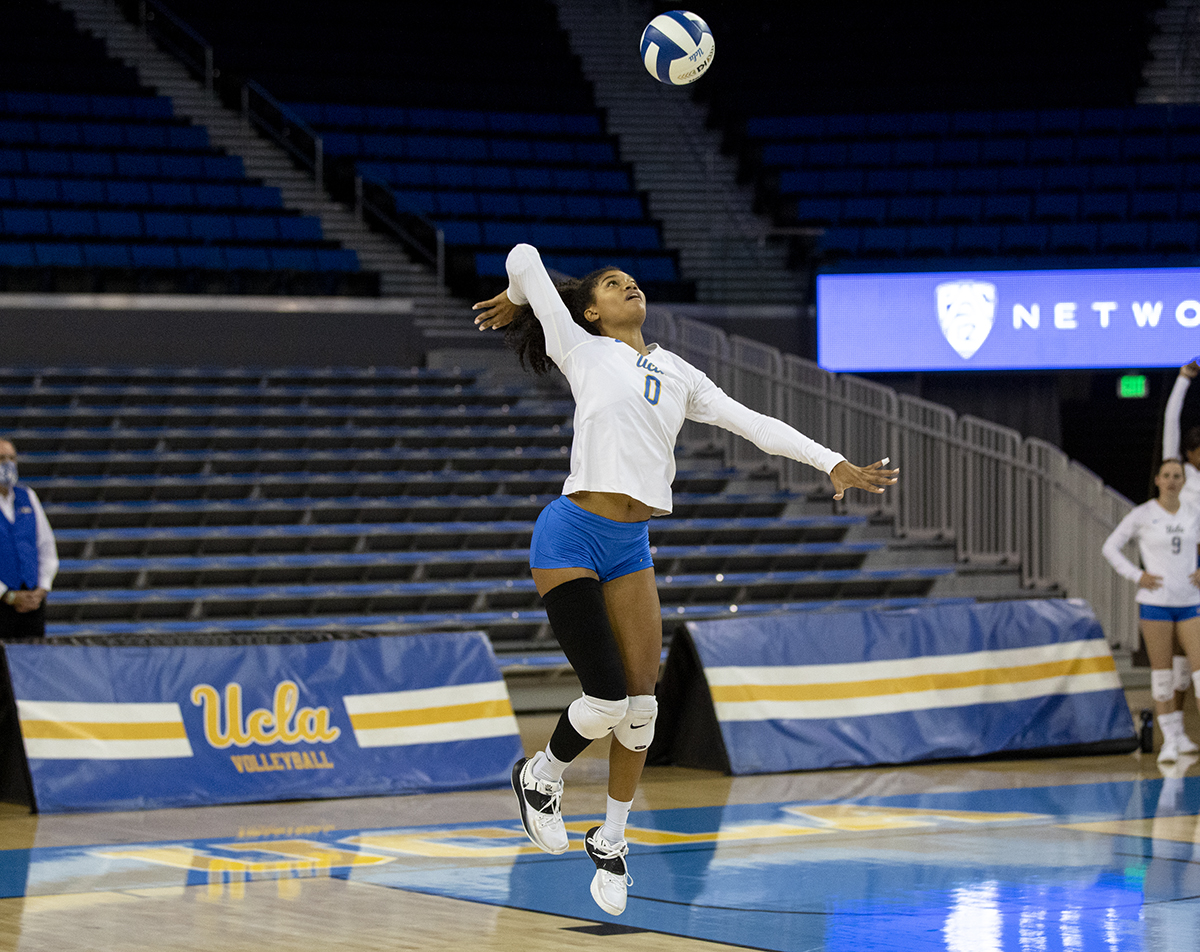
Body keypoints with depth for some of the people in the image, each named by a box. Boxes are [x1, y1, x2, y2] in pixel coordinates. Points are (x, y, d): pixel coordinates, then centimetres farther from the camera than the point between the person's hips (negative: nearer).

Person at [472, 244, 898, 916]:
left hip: (632, 547, 5)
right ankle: (541, 777, 18)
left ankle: (612, 840, 20)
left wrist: (833, 462, 9)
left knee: (641, 705, 1)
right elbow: (525, 257, 1)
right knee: (608, 701, -12)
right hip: (571, 538, -5)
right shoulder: (582, 350, 1)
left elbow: (753, 423, 15)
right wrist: (517, 301, 21)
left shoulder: (677, 374, 16)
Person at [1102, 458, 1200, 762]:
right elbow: (1111, 547, 2)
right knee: (1161, 670, 1)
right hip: (1155, 602, -3)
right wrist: (1137, 576, -7)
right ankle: (1171, 740, 10)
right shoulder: (1142, 515, -3)